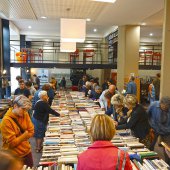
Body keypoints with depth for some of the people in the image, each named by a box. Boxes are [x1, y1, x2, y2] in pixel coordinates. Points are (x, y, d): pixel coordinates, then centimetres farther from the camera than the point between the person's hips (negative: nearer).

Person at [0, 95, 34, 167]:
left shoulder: (25, 115, -5)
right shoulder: (6, 121, -22)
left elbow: (31, 132, -2)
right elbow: (12, 143, -20)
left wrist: (19, 139, -13)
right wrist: (25, 134, -11)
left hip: (27, 152, 5)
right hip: (14, 156, -5)